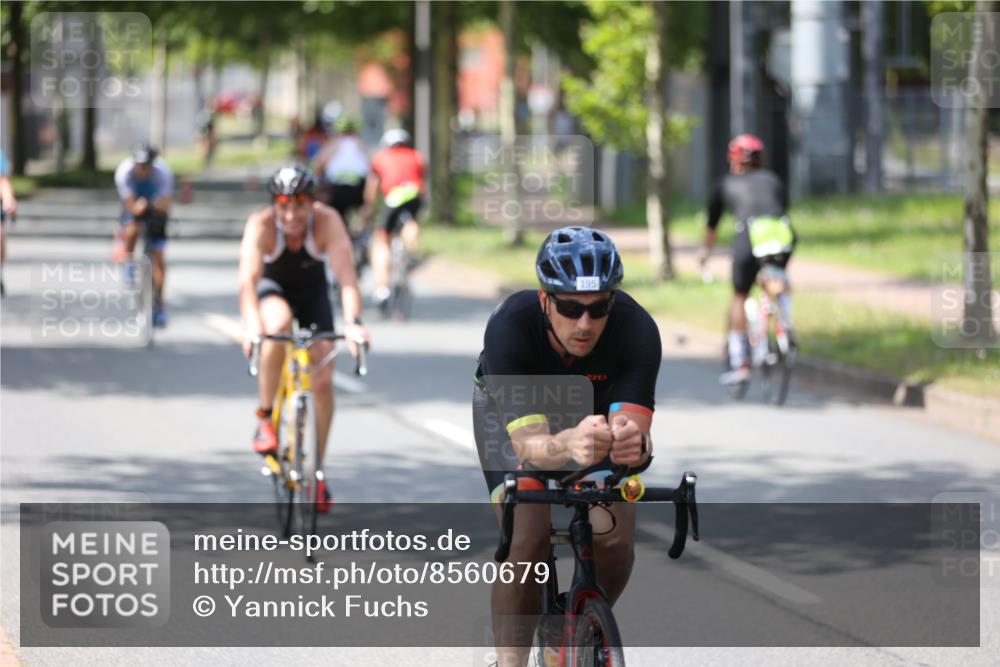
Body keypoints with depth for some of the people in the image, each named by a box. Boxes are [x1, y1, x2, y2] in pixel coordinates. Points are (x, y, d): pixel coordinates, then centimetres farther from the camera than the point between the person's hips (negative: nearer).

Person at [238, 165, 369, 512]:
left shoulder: (327, 222, -31)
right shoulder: (261, 224, -32)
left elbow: (346, 274, -39)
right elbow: (248, 278, -42)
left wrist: (353, 323, -54)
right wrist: (251, 324, -59)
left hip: (313, 291, 1)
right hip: (273, 288, -1)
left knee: (322, 381, -8)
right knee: (278, 324, -37)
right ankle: (265, 417, -21)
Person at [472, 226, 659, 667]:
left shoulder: (637, 330, -35)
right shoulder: (508, 328, -39)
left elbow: (631, 426, -43)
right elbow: (529, 444, -46)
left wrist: (632, 444, -68)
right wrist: (568, 445, -69)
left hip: (595, 409, 2)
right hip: (512, 411, -2)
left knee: (615, 543, -15)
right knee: (527, 539, -23)